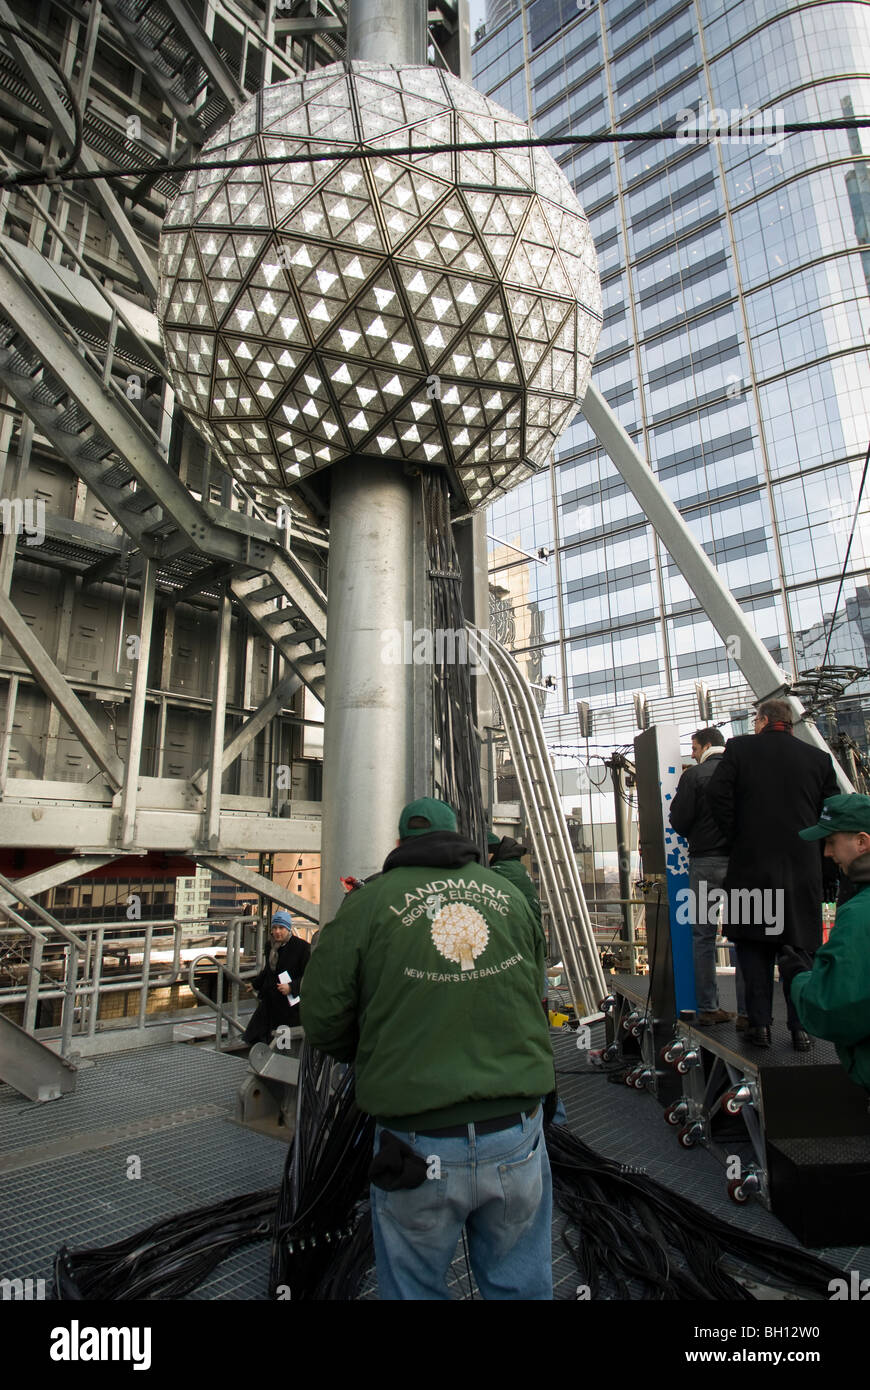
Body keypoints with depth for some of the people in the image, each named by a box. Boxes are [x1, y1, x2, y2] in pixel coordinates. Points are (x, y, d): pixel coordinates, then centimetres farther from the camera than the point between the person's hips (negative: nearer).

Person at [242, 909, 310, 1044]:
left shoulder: (301, 947, -12)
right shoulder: (272, 946, 11)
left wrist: (291, 987, -22)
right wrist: (255, 984, 35)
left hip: (290, 1003, -7)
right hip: (270, 1001, 7)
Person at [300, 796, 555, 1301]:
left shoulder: (368, 903, -7)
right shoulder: (510, 894, 3)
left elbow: (324, 1022, -4)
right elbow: (534, 998, 10)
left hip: (419, 1151, -2)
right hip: (517, 1140, 3)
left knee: (415, 1288, 21)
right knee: (520, 1285, 23)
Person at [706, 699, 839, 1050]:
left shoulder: (740, 748, -1)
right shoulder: (819, 757, 7)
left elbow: (717, 793, -10)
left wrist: (735, 836, 0)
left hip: (752, 864, -2)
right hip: (804, 867, 2)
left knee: (754, 945, 8)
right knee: (800, 947, 10)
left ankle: (759, 1023, 8)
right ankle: (801, 1028, 12)